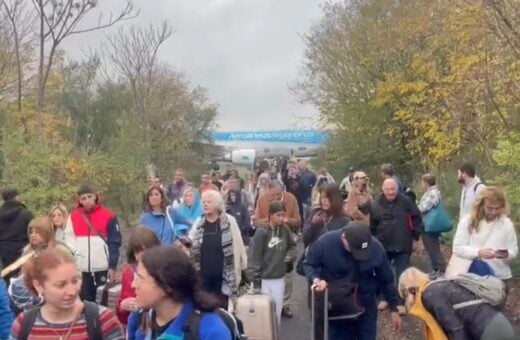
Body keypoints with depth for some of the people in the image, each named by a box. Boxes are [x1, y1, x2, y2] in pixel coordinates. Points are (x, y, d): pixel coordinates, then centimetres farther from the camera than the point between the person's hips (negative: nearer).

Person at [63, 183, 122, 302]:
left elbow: (114, 243, -1)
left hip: (103, 267, -2)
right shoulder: (73, 217, 6)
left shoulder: (108, 216, -2)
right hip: (82, 269, 3)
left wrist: (112, 266, -5)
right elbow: (69, 241, 7)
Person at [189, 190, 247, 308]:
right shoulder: (199, 223, 6)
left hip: (222, 276, -3)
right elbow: (190, 245, 10)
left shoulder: (229, 221, -5)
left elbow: (237, 245, -2)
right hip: (203, 276, 3)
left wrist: (242, 266, 0)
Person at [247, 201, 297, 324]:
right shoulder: (261, 232, -14)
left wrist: (290, 256, -2)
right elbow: (254, 256, -14)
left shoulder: (285, 230, 1)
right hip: (264, 279, -4)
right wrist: (255, 279, -15)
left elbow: (292, 246, 19)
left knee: (277, 312, 12)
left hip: (279, 279, 5)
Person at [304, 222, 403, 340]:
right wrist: (315, 279, -26)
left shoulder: (376, 247, -18)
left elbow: (387, 280, -3)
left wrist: (393, 309, 4)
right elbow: (308, 264, -4)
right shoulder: (325, 243, -22)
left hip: (366, 307, 1)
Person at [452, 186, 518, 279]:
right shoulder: (468, 221, -5)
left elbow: (514, 252, 3)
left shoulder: (507, 224, 1)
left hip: (500, 276, 2)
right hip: (474, 276, -1)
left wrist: (506, 255, -20)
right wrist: (478, 252, -23)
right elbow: (457, 248, -8)